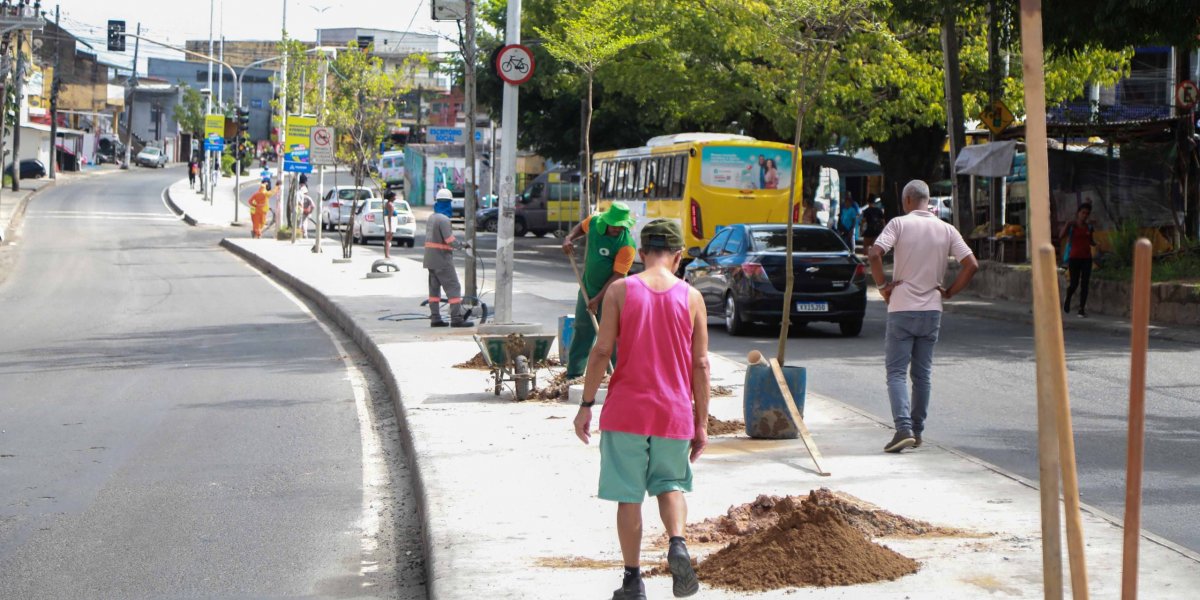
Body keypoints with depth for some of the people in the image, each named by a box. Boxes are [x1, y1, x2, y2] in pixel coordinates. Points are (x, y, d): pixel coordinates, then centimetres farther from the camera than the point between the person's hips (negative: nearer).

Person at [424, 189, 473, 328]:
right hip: (442, 259, -9)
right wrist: (461, 244, -4)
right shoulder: (443, 219, -17)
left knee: (434, 288, 12)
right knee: (453, 288, -6)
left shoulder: (431, 218, 11)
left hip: (430, 259, 9)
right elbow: (450, 241, -22)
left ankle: (435, 318, 14)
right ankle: (456, 318, -11)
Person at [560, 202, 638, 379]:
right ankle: (573, 375, 19)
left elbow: (617, 276, -24)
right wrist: (569, 239, -3)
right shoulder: (595, 222, -8)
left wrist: (598, 299, -26)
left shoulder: (626, 244, -24)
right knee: (582, 331, 11)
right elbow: (581, 227, 17)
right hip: (587, 290, 6)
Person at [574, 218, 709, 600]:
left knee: (628, 496, 7)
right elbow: (701, 364, 1)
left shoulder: (620, 290, -4)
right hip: (675, 414, 1)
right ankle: (677, 544, -9)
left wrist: (586, 405, 2)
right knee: (671, 484, 18)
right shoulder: (691, 297, 0)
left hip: (626, 411, -1)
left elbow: (602, 351, -7)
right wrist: (701, 423, 7)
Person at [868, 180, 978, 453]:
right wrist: (949, 292, 6)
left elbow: (875, 254, -20)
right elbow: (971, 264, -3)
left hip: (902, 308, -3)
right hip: (932, 310, 3)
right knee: (922, 373, 14)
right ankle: (917, 430, 18)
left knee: (896, 372, -2)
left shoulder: (899, 224, -6)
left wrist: (883, 285, -8)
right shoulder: (947, 230, 4)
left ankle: (903, 428, -19)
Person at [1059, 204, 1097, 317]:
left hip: (1086, 258, 3)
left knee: (1084, 284, -4)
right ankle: (1068, 300, 27)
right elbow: (1060, 237, -15)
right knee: (1074, 284, -4)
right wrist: (1067, 226, -29)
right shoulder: (1071, 226, -3)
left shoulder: (1089, 227, 8)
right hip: (1074, 258, -3)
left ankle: (1082, 309, 0)